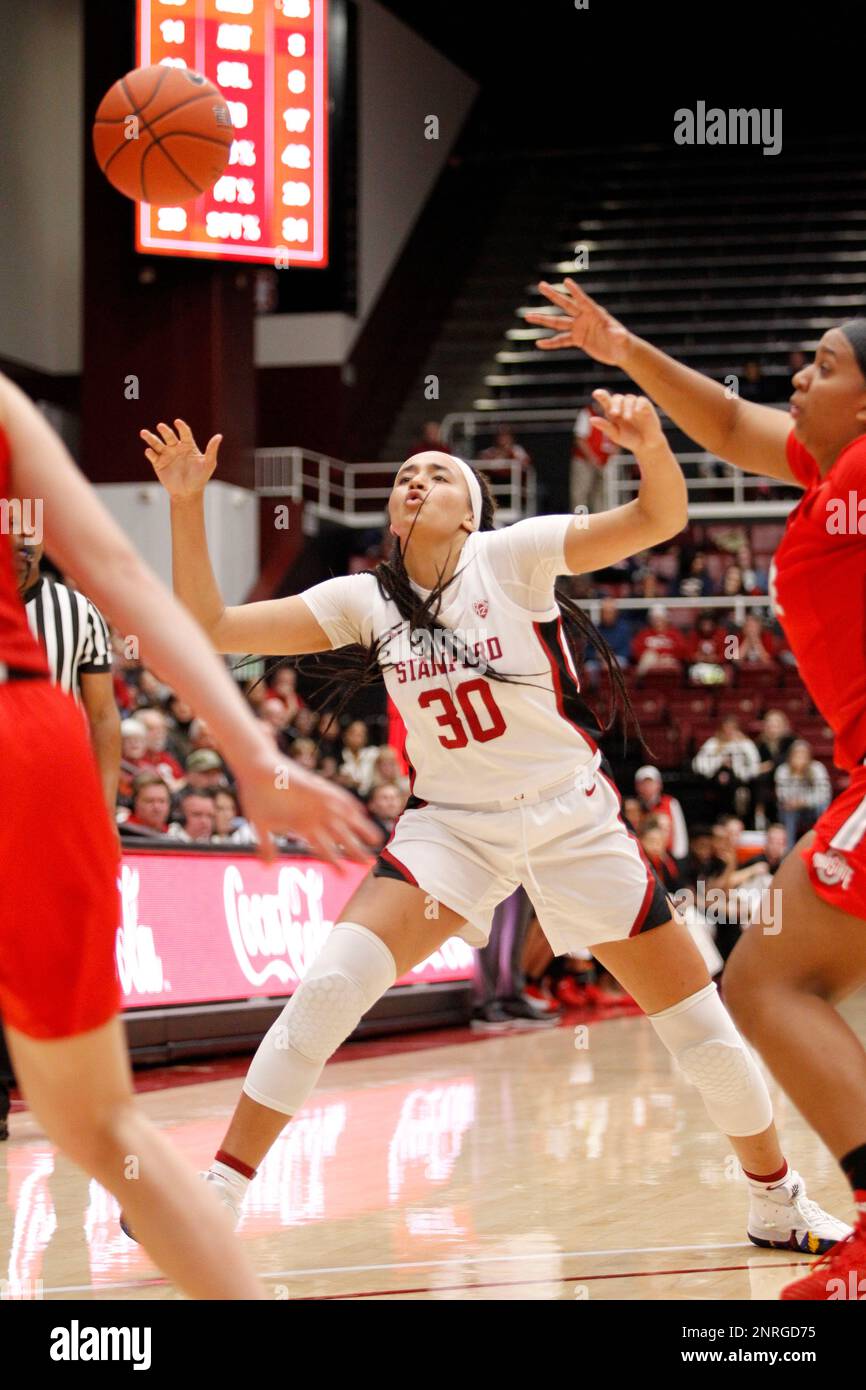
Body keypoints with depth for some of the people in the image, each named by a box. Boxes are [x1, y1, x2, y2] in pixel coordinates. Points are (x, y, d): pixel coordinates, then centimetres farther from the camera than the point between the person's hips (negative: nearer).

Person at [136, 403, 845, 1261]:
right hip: (451, 826, 1)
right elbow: (210, 628, -5)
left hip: (574, 819, -1)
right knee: (330, 984, -20)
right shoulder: (364, 601, -1)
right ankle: (217, 1197, -13)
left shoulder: (510, 556, -9)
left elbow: (660, 518, -18)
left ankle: (777, 1201, 22)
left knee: (701, 1028, -1)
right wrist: (187, 505, -16)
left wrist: (650, 444, -39)